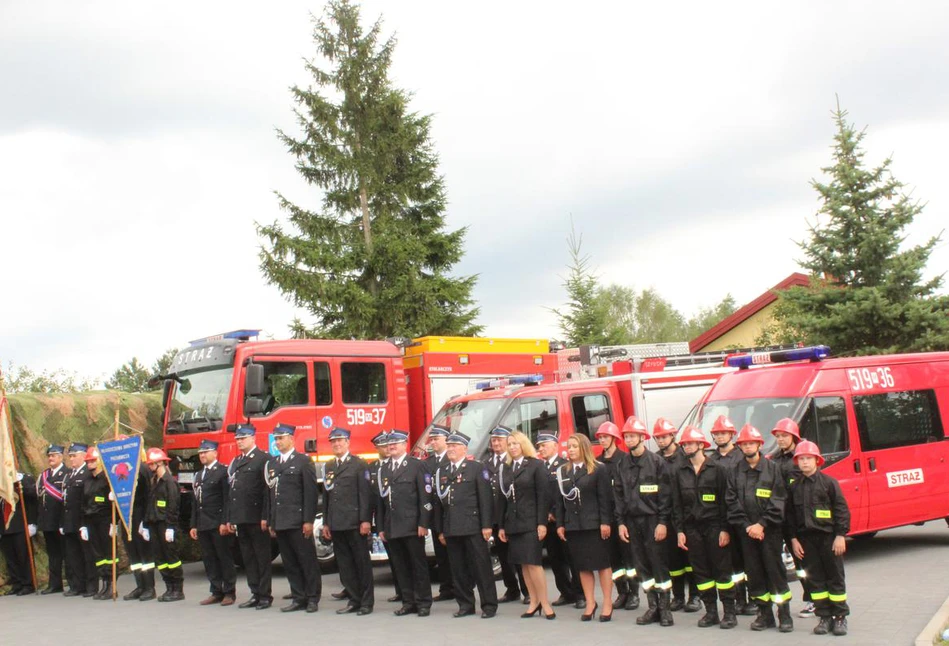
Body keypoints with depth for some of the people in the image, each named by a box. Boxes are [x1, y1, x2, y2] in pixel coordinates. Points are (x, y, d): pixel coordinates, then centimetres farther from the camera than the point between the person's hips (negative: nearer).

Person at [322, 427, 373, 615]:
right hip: (336, 525, 6)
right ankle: (354, 600, 14)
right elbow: (326, 496, 18)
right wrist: (326, 522, 13)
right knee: (344, 564, 7)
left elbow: (366, 494, -8)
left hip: (354, 523, -6)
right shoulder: (329, 467, 16)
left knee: (362, 562, 0)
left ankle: (366, 602, 6)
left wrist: (366, 520, -14)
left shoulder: (359, 464, -2)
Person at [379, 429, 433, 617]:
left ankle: (423, 603, 6)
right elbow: (382, 499, 14)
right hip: (392, 527, 5)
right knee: (401, 566, 6)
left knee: (419, 564, 0)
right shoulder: (384, 469, 15)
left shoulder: (416, 465, 0)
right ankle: (408, 602, 12)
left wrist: (423, 523, -11)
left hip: (412, 525, -5)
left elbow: (425, 496, -5)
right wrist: (382, 527, 10)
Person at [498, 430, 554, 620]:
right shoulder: (505, 468, 13)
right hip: (513, 522, 5)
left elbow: (542, 496, -7)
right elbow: (503, 498, 12)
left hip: (531, 522, -5)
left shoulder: (536, 465, -2)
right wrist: (502, 525, 9)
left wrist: (542, 523, -13)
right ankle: (534, 601, 10)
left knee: (533, 563, -10)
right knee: (523, 564, 5)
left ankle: (545, 603, -2)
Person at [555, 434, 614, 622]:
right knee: (583, 566, 6)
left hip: (594, 525, -4)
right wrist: (560, 524, 5)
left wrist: (605, 522, -12)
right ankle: (590, 603, 12)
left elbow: (605, 498, -6)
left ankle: (607, 603, 7)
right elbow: (560, 499, 9)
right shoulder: (562, 471, 10)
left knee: (602, 564, 2)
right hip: (573, 525, 4)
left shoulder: (599, 469, -3)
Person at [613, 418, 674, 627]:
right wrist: (621, 522, 4)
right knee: (642, 566, 6)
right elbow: (618, 496, 11)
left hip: (652, 520, -5)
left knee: (658, 564, -3)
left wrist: (663, 522, -13)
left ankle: (665, 608, 4)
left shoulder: (656, 462, -4)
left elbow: (665, 494, -7)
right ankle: (653, 608, 13)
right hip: (632, 521, 5)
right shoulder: (622, 466, 11)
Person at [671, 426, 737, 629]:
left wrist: (725, 529, -9)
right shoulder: (679, 472, 9)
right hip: (692, 528, 4)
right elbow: (677, 504, 10)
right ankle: (711, 611, 14)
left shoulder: (717, 469, -1)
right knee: (700, 571, 6)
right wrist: (679, 530, 3)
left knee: (722, 569, -2)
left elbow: (725, 500, -4)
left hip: (714, 526, -4)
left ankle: (729, 612, 3)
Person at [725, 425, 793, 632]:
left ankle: (784, 614, 4)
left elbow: (778, 501, -5)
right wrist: (747, 526, -7)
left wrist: (762, 524, -12)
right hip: (746, 531, 3)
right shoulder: (735, 473, 9)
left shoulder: (772, 469, 1)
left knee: (775, 570, -4)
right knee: (754, 573, 5)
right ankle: (764, 614, 14)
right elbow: (732, 503, 3)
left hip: (770, 530, -3)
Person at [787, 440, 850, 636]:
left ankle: (840, 617, 10)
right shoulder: (794, 487, 7)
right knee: (815, 579, 5)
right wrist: (794, 539, 5)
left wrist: (840, 535, -10)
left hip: (828, 537, -4)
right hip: (807, 539, 4)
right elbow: (790, 515, 10)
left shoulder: (829, 482, -4)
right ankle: (824, 617, 12)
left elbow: (842, 509, -5)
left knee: (835, 577, 2)